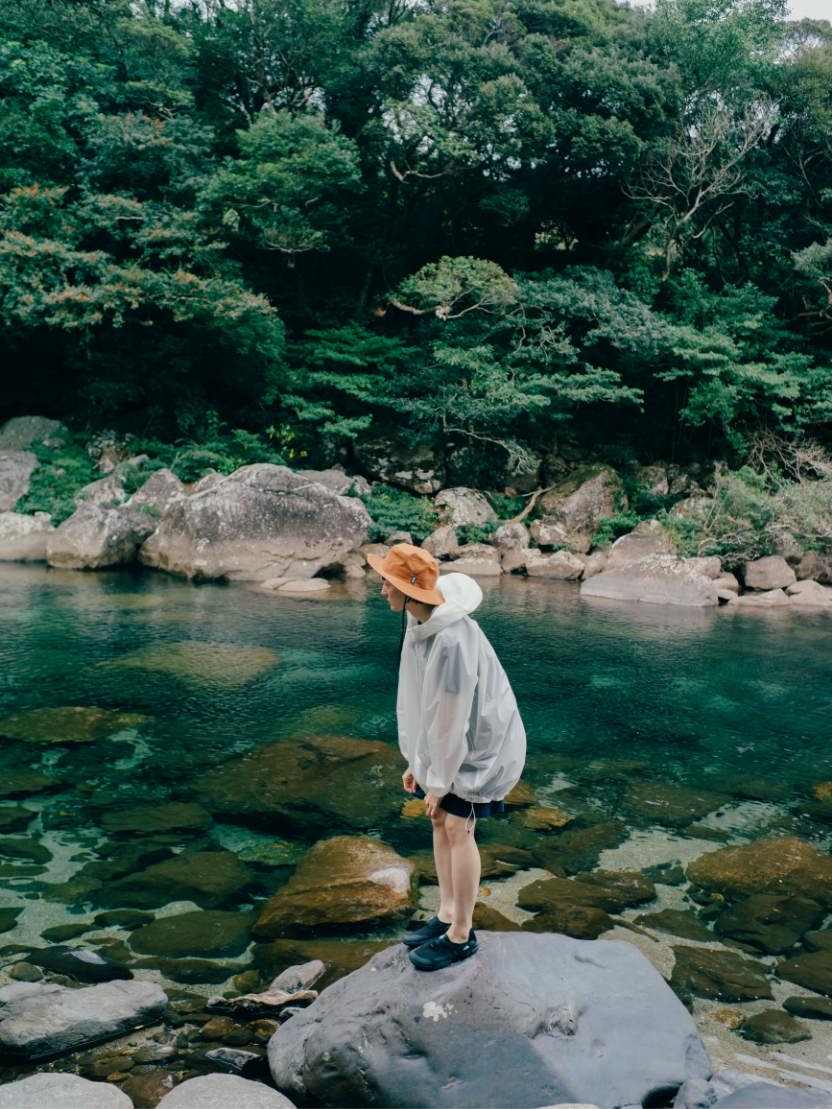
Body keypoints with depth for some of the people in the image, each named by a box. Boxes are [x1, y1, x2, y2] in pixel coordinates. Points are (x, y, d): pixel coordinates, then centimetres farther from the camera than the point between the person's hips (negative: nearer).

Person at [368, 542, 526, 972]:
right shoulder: (417, 620, -5)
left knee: (457, 827, 0)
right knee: (439, 820, 14)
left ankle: (461, 936, 15)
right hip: (443, 738, 8)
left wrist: (438, 783, -15)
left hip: (479, 741, -8)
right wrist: (414, 760, 8)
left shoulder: (452, 641, -34)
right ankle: (447, 915, 30)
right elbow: (415, 694, 3)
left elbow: (451, 718, -26)